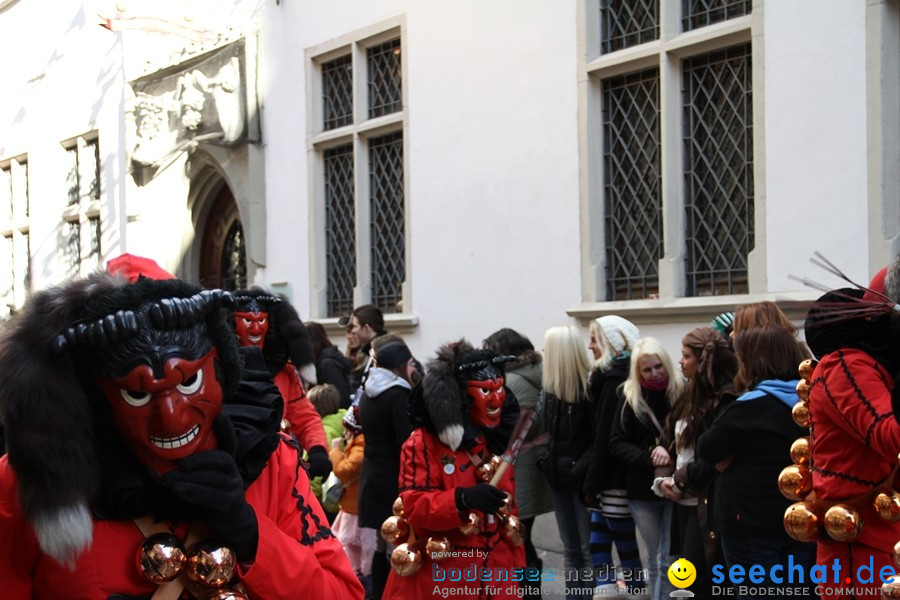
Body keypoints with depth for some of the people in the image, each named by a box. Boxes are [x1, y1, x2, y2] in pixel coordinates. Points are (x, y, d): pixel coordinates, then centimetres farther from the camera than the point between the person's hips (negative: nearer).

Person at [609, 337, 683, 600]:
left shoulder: (682, 393, -4)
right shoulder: (630, 398, 0)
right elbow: (617, 443, -3)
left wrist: (670, 452, -19)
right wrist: (649, 458, -17)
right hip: (643, 489, 2)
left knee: (671, 560, -2)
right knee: (655, 560, 12)